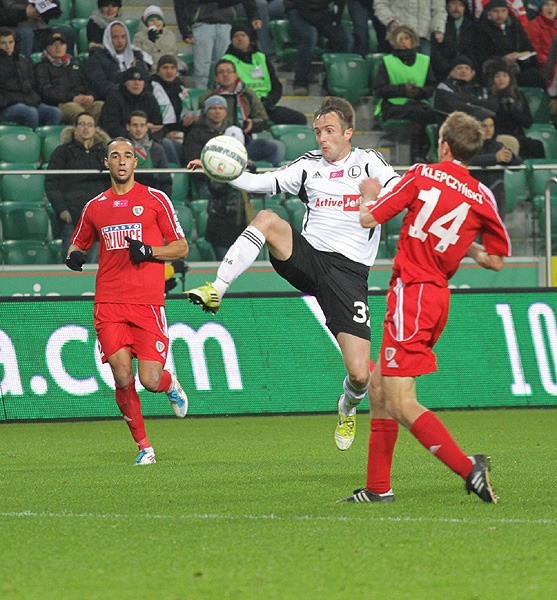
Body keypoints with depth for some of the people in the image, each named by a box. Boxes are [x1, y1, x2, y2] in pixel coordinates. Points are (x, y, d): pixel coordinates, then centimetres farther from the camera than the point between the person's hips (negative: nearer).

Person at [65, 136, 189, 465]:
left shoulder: (155, 199, 6)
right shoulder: (95, 207, 14)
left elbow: (181, 247, 7)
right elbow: (79, 244, 28)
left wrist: (149, 251, -10)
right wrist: (75, 256, 4)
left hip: (148, 302, -2)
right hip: (109, 303, 2)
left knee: (150, 380, -11)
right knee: (123, 376, -10)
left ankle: (170, 383, 27)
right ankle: (144, 446, 6)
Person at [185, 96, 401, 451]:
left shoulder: (368, 162, 4)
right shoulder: (309, 165, 15)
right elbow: (263, 183, 9)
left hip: (348, 272, -3)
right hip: (308, 257, 3)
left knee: (360, 374, -10)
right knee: (267, 220, -28)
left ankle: (349, 407, 27)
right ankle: (216, 292, -26)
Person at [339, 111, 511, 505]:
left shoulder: (423, 176, -7)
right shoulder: (482, 198, 3)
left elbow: (368, 219, -4)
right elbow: (496, 259, 8)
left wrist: (370, 194, 18)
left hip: (411, 293, -7)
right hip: (438, 297, 7)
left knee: (401, 403, -10)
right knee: (379, 386, 18)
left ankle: (468, 468, -22)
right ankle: (378, 487, 20)